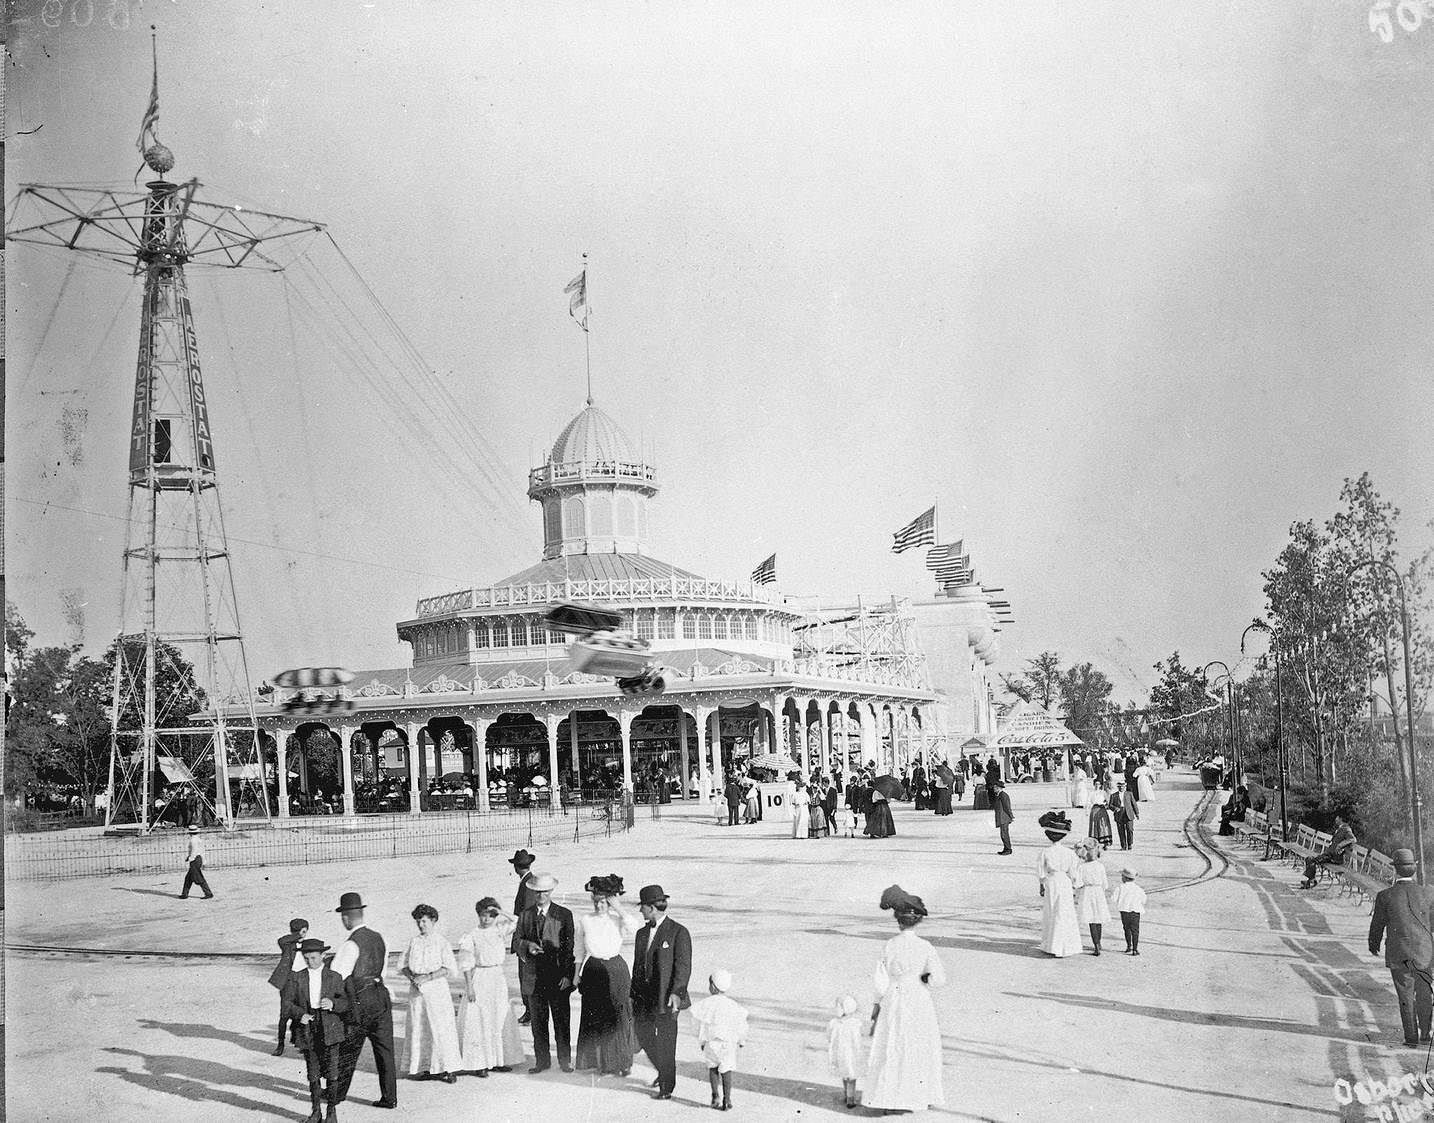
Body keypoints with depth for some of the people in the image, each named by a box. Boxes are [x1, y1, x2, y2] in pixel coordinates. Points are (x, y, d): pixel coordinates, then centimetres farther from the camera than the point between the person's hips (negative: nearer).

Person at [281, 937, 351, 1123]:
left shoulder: (334, 978, 6)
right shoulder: (296, 978, 7)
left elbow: (346, 1002, 3)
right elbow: (287, 1002, 0)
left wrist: (333, 1004, -18)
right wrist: (300, 1014, -17)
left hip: (330, 1031, -1)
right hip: (307, 1031, 1)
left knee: (332, 1073, -4)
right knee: (313, 1074, 6)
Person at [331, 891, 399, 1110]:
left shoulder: (351, 944, -14)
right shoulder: (378, 938, 9)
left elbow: (337, 975, -16)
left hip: (360, 1001, -6)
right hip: (381, 997, 6)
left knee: (348, 1050, 9)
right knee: (384, 1049, 7)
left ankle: (338, 1093, 23)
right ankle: (389, 1097, 8)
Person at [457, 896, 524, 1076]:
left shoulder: (499, 931, 6)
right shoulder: (471, 936, -6)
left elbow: (516, 922, -3)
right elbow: (467, 964, -7)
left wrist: (499, 912, -8)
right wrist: (469, 987, -12)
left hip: (498, 979, 5)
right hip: (479, 980, -5)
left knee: (500, 1020, 8)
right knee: (478, 1022, -3)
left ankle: (497, 1060, 17)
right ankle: (479, 1064, 1)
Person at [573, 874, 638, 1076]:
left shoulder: (618, 920, -5)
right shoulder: (584, 921, 1)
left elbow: (634, 928, -28)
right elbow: (579, 950, 11)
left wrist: (618, 908, -24)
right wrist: (577, 974, 10)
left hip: (616, 970, -2)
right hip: (592, 971, 2)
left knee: (618, 1016, 1)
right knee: (595, 1018, 6)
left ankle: (621, 1061, 16)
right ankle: (601, 1060, 19)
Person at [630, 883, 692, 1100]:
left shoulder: (678, 933, -8)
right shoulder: (642, 933, 14)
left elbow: (683, 966, -13)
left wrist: (676, 993, -22)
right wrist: (634, 995, 17)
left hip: (666, 998, -7)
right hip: (645, 997, 7)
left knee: (665, 1043, -2)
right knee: (642, 1034, 11)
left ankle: (666, 1088, 10)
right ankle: (664, 1072, 34)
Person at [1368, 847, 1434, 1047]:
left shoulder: (1385, 896, -9)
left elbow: (1377, 924, 2)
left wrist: (1373, 945, 21)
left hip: (1398, 954, -1)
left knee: (1405, 996, 7)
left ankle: (1411, 1036, 7)